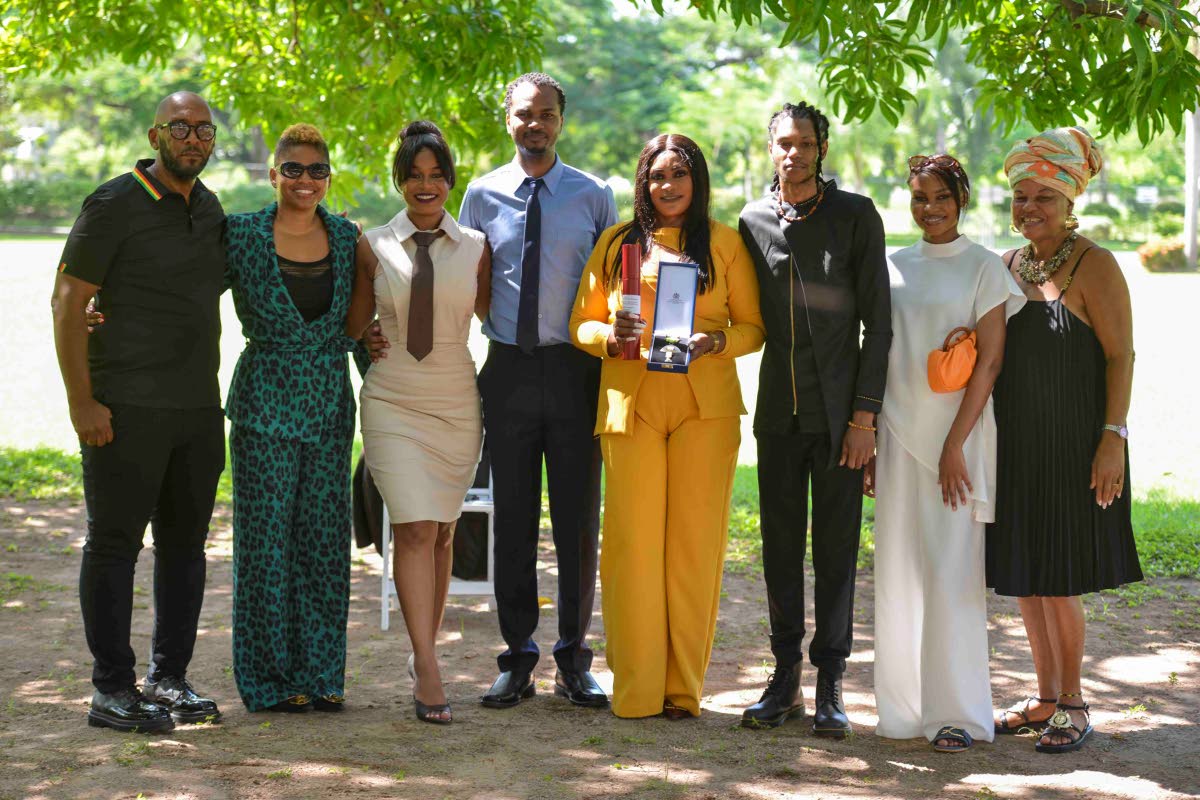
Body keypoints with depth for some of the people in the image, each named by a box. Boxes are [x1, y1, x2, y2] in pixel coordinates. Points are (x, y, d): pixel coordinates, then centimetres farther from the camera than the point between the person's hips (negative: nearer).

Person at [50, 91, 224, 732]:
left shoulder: (210, 209, 13)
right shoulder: (116, 204, -8)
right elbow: (68, 301, -10)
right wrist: (81, 401, -15)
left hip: (198, 408, 7)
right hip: (126, 408, -7)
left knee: (186, 543, 11)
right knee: (115, 542, -2)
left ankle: (169, 678, 21)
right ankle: (112, 690, 3)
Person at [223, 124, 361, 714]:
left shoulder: (347, 238, 7)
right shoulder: (243, 234, -3)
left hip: (330, 404, 3)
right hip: (265, 404, -3)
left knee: (324, 536, 6)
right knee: (266, 537, 0)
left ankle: (319, 675, 15)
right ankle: (269, 680, 10)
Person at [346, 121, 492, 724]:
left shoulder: (475, 248, 5)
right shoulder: (373, 247, 3)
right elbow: (353, 326, 10)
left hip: (456, 403, 2)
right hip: (394, 402, -2)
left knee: (441, 535, 8)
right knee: (414, 530, -13)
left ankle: (423, 653, 24)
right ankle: (428, 672, -13)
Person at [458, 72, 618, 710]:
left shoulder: (593, 196, 4)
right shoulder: (482, 196, 7)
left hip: (574, 367, -1)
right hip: (508, 369, 1)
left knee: (578, 516, 4)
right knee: (512, 517, 6)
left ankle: (573, 658, 15)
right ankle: (518, 655, 16)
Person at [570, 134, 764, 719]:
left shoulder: (725, 243, 11)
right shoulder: (618, 243, 14)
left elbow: (754, 326, 9)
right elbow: (581, 323, 14)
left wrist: (715, 341, -10)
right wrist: (610, 336, -7)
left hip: (705, 405, 0)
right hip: (630, 402, 0)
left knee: (696, 541, -2)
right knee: (632, 540, -6)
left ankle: (683, 687, 6)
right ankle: (635, 688, 2)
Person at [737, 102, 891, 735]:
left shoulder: (855, 216, -3)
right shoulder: (752, 221, 7)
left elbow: (877, 323, -4)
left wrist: (864, 416, -9)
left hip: (840, 413, -3)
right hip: (778, 411, 3)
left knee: (836, 547, 1)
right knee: (780, 546, 7)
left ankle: (830, 687, 7)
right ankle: (785, 679, 16)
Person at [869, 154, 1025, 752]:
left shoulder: (983, 267, -2)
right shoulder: (893, 268, 12)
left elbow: (991, 361, -7)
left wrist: (955, 445, -13)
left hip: (956, 433, -5)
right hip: (898, 434, 5)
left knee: (951, 573, -6)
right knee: (898, 571, 6)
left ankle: (957, 713, 1)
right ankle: (906, 706, 15)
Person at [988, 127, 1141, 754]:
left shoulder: (1093, 266, -8)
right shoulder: (1007, 266, 10)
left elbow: (1121, 356, -11)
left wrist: (1113, 438, -18)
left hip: (1073, 445, -6)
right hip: (1015, 444, 6)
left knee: (1057, 578, -4)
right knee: (1024, 574, 10)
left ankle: (1074, 703, 9)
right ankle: (1047, 696, 22)